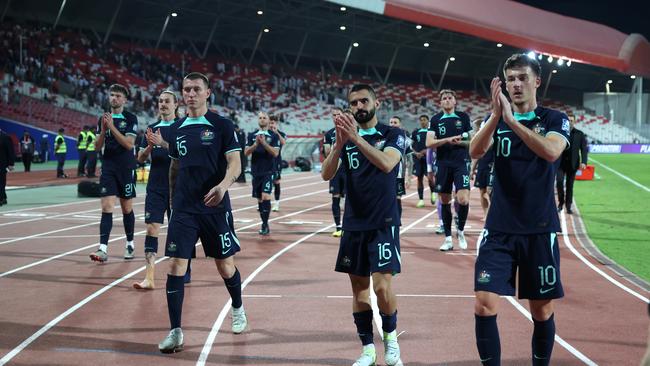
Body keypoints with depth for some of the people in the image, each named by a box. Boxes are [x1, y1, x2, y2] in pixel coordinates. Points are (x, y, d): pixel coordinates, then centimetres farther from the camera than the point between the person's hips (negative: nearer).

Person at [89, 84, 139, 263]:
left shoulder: (131, 118, -4)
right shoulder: (103, 119, 8)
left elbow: (129, 144, -15)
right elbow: (97, 146, 7)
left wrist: (112, 127, -20)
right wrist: (103, 130, -10)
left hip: (126, 169, -2)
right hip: (108, 168, 2)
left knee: (127, 208, 8)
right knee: (106, 207, -8)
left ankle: (130, 244, 25)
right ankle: (103, 249, -14)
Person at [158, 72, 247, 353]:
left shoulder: (222, 125, -4)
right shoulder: (177, 129, 9)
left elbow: (235, 164, -11)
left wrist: (223, 186, -30)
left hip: (215, 207, -3)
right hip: (183, 209, 3)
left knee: (225, 266, 9)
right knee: (175, 266, -7)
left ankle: (238, 309, 38)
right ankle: (175, 332, -2)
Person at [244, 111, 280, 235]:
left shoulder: (273, 136, 1)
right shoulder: (252, 135, 9)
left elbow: (275, 153, -9)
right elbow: (246, 152, 2)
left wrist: (264, 143, -19)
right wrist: (255, 144, -15)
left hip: (268, 172, -4)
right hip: (256, 171, 4)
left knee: (265, 196, -16)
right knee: (259, 199, 9)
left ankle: (265, 224, -13)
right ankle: (264, 224, 19)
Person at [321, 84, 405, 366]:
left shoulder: (393, 135, -3)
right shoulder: (344, 137, 7)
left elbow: (386, 164, -23)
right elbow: (326, 175, -6)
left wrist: (356, 137, -32)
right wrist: (339, 143, -23)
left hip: (383, 223, -4)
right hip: (353, 224, 4)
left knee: (382, 286, -12)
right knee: (359, 288, 6)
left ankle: (391, 336, 13)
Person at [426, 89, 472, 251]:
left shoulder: (463, 117, 6)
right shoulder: (435, 120, 6)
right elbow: (429, 143, -4)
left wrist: (460, 142, -10)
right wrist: (448, 140, -15)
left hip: (461, 163, -1)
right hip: (443, 164, 1)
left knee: (463, 200, -14)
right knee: (445, 201, 6)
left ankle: (460, 231, 10)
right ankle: (448, 238, 16)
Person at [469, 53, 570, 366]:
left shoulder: (554, 119, 0)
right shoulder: (496, 119, 7)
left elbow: (551, 151, -21)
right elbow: (475, 151, -12)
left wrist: (512, 120, -28)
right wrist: (496, 115, -27)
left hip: (540, 230, -1)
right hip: (499, 229, 1)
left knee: (542, 311, 6)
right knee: (484, 305, -9)